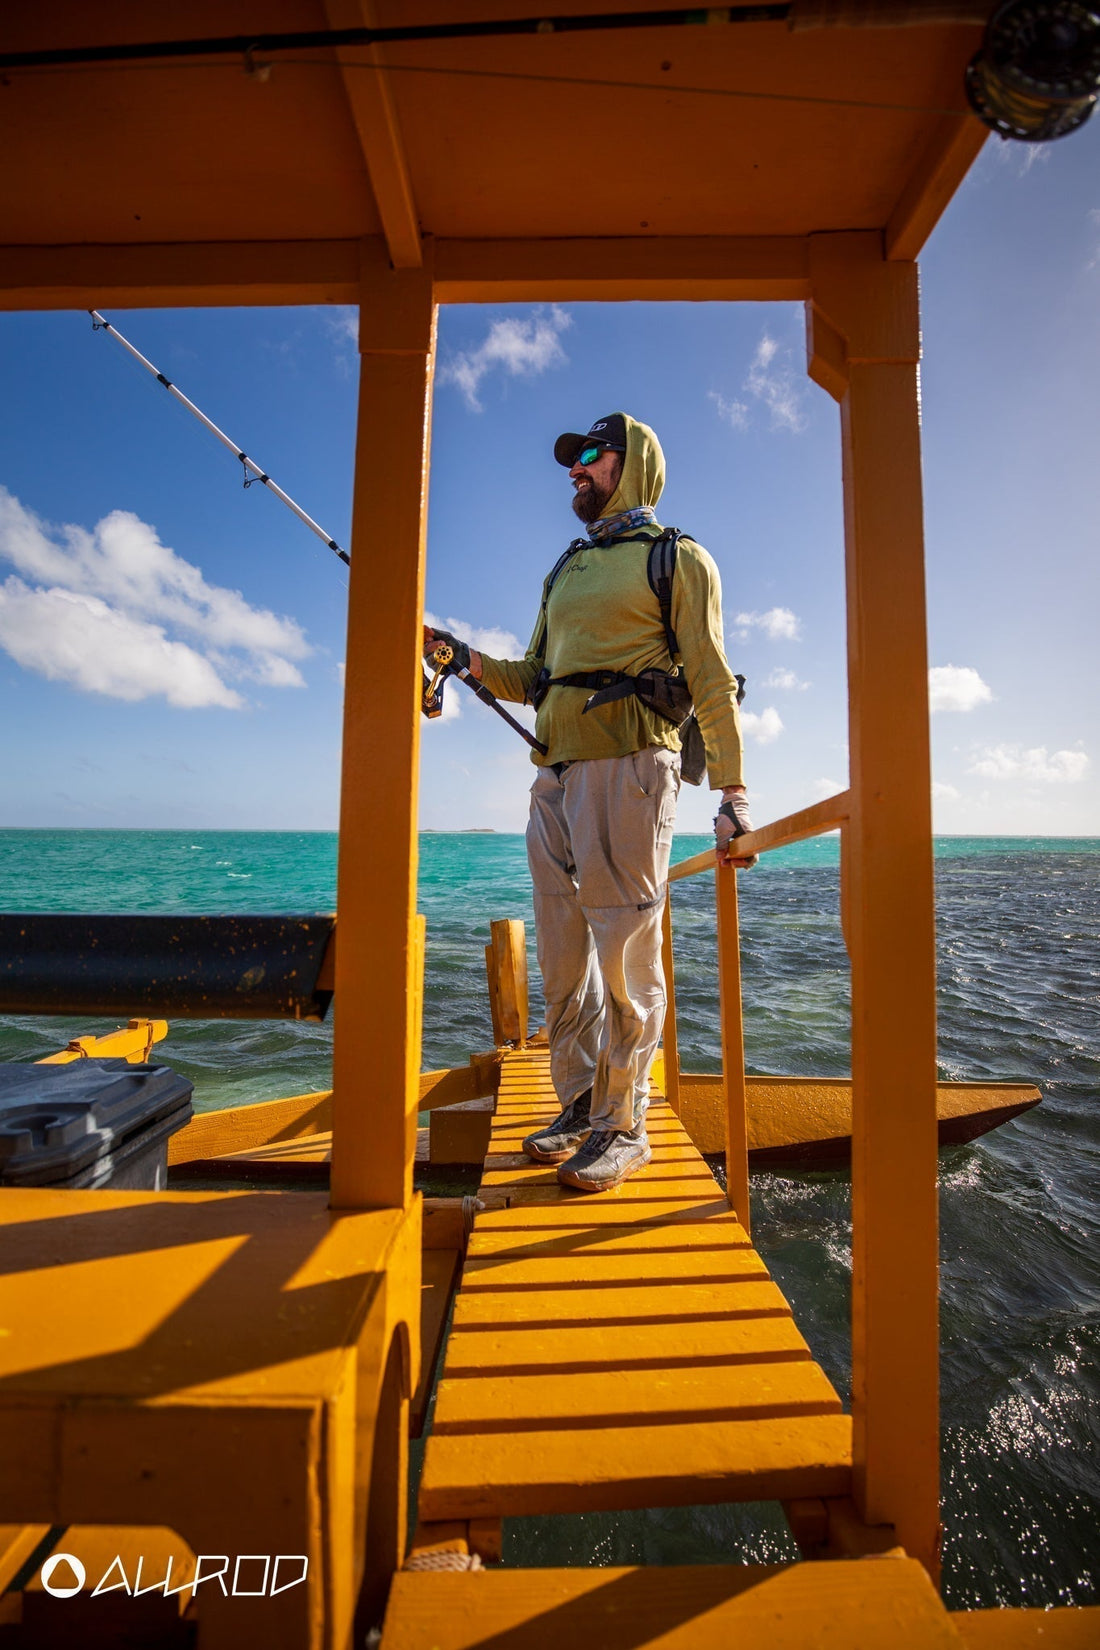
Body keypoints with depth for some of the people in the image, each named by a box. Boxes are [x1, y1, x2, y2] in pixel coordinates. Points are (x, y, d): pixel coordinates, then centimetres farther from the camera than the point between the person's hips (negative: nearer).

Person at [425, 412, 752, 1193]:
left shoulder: (679, 559, 8)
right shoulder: (567, 571, 27)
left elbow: (713, 684, -2)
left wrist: (733, 792, -11)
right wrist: (463, 655, 10)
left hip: (628, 768, -6)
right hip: (555, 775, 7)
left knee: (625, 957, -5)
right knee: (563, 958, 7)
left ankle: (624, 1125, 9)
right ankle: (580, 1107, 21)